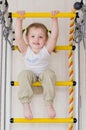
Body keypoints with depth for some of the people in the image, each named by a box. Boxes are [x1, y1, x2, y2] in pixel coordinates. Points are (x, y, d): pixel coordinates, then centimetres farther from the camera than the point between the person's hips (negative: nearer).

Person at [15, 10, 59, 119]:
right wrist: (19, 20, -35)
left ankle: (49, 104, -27)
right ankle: (25, 104, -32)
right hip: (30, 74, 0)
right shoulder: (26, 50, -17)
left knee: (49, 74, -32)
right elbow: (18, 37, -30)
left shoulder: (46, 50, -17)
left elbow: (54, 36, -29)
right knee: (24, 74, -32)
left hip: (44, 74, 0)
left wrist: (54, 19, -36)